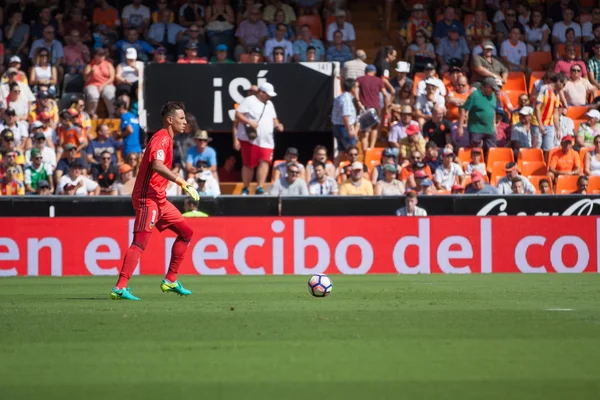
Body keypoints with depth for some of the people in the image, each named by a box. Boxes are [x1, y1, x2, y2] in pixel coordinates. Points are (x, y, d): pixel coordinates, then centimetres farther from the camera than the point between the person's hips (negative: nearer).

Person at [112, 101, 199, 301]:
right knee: (140, 241, -16)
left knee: (185, 232, 13)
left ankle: (170, 280, 17)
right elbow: (157, 165, -31)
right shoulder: (161, 139, -14)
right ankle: (120, 287, -21)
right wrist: (182, 183, -34)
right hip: (147, 198, -10)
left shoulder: (166, 139, 18)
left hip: (160, 199, 10)